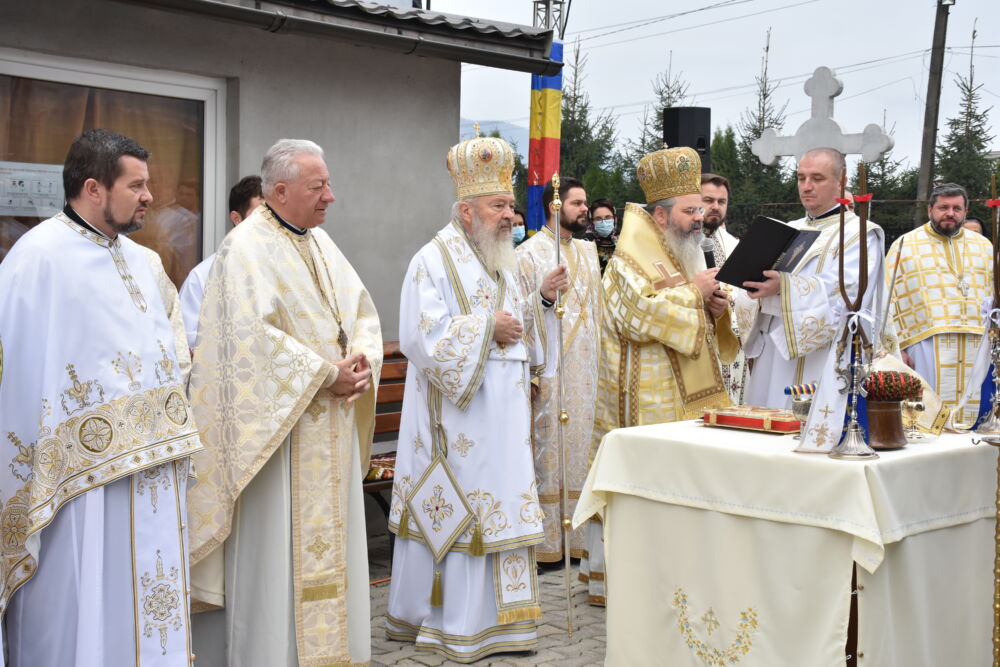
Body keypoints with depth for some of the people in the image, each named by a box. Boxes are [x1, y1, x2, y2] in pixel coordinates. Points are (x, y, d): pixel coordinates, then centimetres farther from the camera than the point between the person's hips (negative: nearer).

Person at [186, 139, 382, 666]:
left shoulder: (320, 243, 13)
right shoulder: (246, 247, -11)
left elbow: (361, 311, 13)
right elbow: (252, 335, -22)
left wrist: (363, 362, -7)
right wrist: (325, 374, -17)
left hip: (332, 429, 8)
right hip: (279, 427, -8)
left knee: (330, 538, 13)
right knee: (279, 541, -1)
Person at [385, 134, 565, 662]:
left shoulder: (502, 261, 15)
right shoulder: (433, 261, -11)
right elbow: (422, 339, -19)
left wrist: (542, 298, 4)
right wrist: (487, 328, -18)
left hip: (501, 414, 8)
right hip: (456, 419, -8)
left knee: (496, 510, 10)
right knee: (453, 513, -1)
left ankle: (489, 616, 20)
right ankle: (438, 619, 12)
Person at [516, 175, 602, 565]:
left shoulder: (587, 252, 16)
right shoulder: (530, 253, -6)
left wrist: (600, 363, 14)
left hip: (586, 370, 7)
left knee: (580, 451, 9)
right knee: (548, 453, -3)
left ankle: (578, 537, 18)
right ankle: (547, 543, 5)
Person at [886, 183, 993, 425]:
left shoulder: (984, 247, 18)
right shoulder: (905, 246, 7)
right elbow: (890, 301, 2)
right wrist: (896, 348, -6)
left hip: (978, 349, 3)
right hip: (927, 348, -3)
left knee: (974, 419, 2)